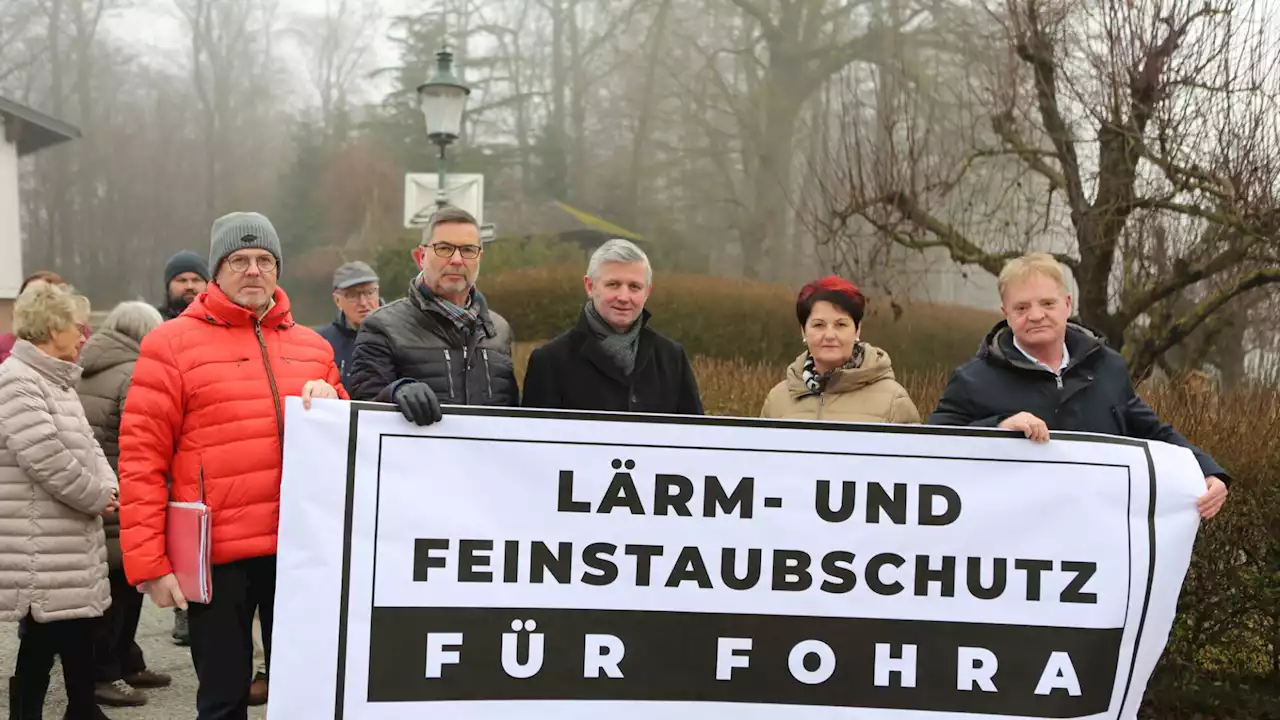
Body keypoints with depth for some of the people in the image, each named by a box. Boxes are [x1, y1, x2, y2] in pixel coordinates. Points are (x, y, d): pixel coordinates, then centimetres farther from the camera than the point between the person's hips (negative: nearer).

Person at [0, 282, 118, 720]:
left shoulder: (56, 381, 17)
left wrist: (107, 487, 0)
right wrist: (99, 498, -10)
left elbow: (86, 445, 20)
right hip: (43, 553, -10)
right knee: (40, 648, -3)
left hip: (68, 546, 10)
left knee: (78, 643, 13)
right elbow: (51, 462, -23)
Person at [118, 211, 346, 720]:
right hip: (217, 555, -4)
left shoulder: (312, 347, 13)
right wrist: (148, 563, -11)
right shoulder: (172, 344, 0)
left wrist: (331, 403, -3)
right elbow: (141, 459, -5)